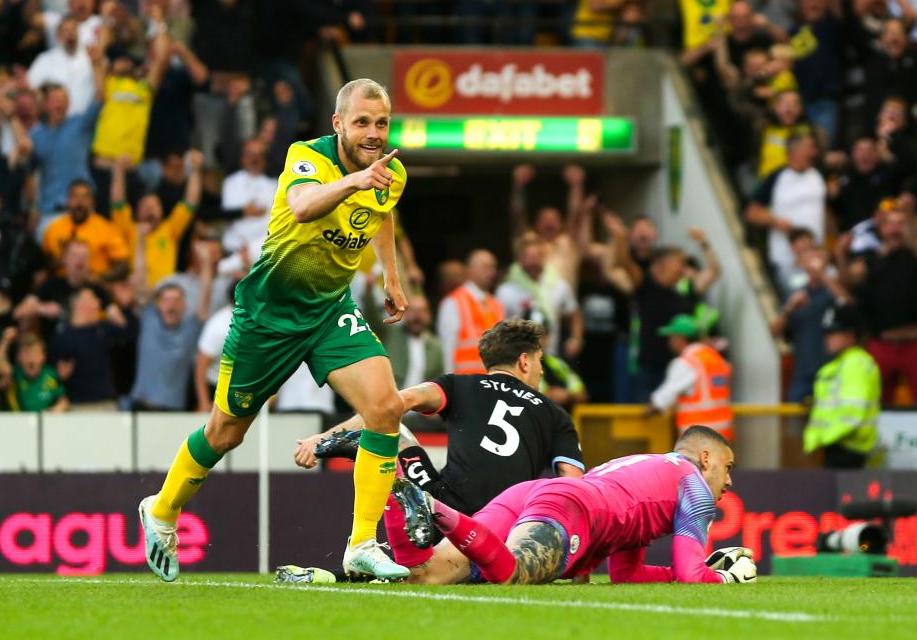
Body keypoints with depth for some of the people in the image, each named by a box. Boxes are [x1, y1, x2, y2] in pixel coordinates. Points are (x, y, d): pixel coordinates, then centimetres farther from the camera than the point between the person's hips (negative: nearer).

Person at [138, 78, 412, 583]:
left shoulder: (391, 175, -5)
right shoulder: (307, 158, -24)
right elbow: (303, 206, -49)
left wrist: (391, 277, 22)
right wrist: (353, 180, -65)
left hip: (332, 306, 5)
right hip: (268, 308, -5)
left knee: (385, 405, -18)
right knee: (227, 432, 9)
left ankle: (363, 547, -11)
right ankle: (161, 513, 38)